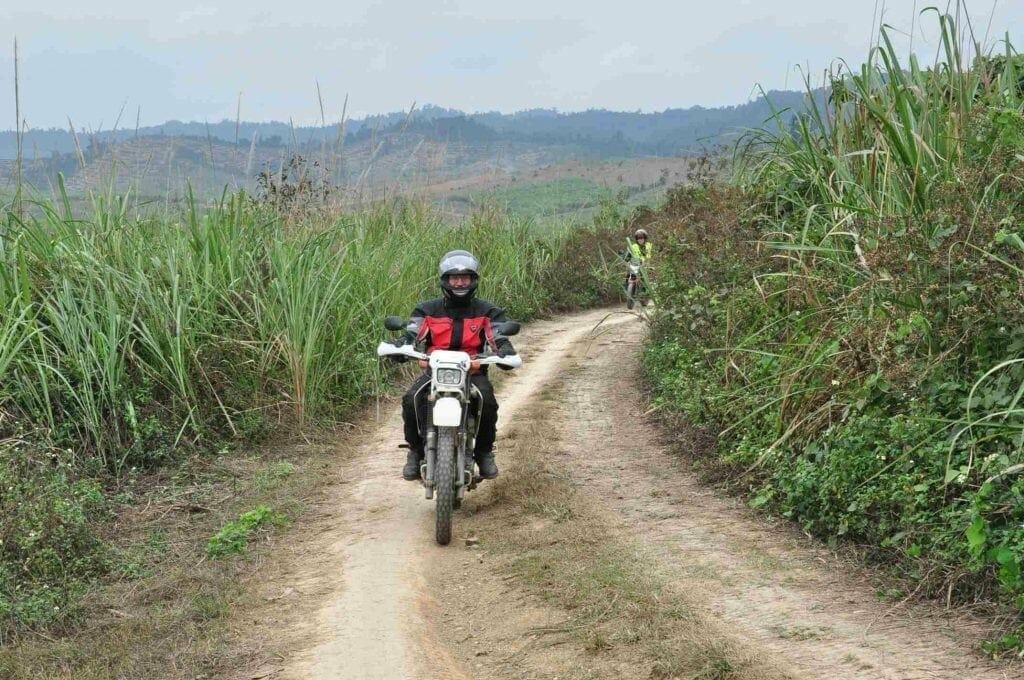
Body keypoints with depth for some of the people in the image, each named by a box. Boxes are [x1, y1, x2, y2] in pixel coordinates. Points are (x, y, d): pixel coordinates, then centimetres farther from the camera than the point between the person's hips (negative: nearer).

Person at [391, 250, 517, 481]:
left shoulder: (487, 312, 7)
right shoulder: (428, 311, 8)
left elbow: (500, 339, -4)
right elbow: (411, 334, -5)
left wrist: (506, 351, -28)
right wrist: (398, 346, -29)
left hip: (473, 372, -1)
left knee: (487, 401, -31)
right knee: (411, 400, -28)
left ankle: (484, 453, -7)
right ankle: (416, 451, -7)